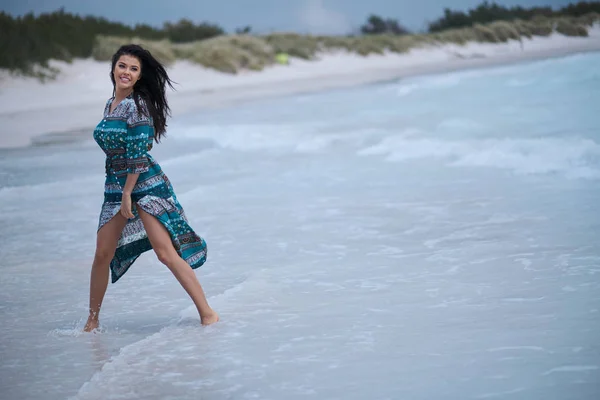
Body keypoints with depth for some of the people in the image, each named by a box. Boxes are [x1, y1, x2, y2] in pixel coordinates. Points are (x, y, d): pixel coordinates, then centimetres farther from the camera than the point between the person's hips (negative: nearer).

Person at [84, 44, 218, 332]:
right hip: (114, 186, 8)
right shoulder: (110, 104, 13)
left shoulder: (137, 105, -12)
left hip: (145, 184, -7)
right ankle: (92, 321, 19)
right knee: (103, 253, 7)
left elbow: (137, 154, -16)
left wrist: (127, 194, -17)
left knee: (166, 252, -13)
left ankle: (207, 313, -10)